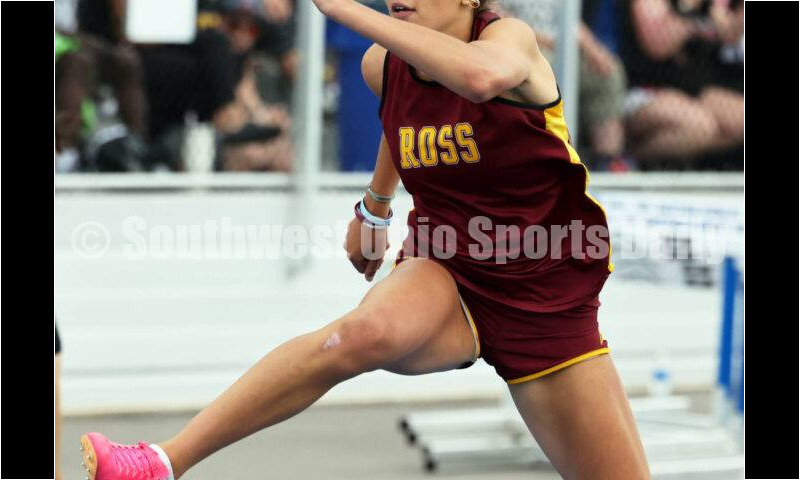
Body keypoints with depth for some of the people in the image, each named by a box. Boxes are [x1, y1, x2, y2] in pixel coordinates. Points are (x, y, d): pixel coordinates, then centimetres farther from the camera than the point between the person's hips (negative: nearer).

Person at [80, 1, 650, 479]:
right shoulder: (383, 66, -3)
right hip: (447, 276, 1)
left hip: (549, 306, -1)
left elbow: (480, 76, -46)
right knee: (368, 331, -35)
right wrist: (376, 206, 34)